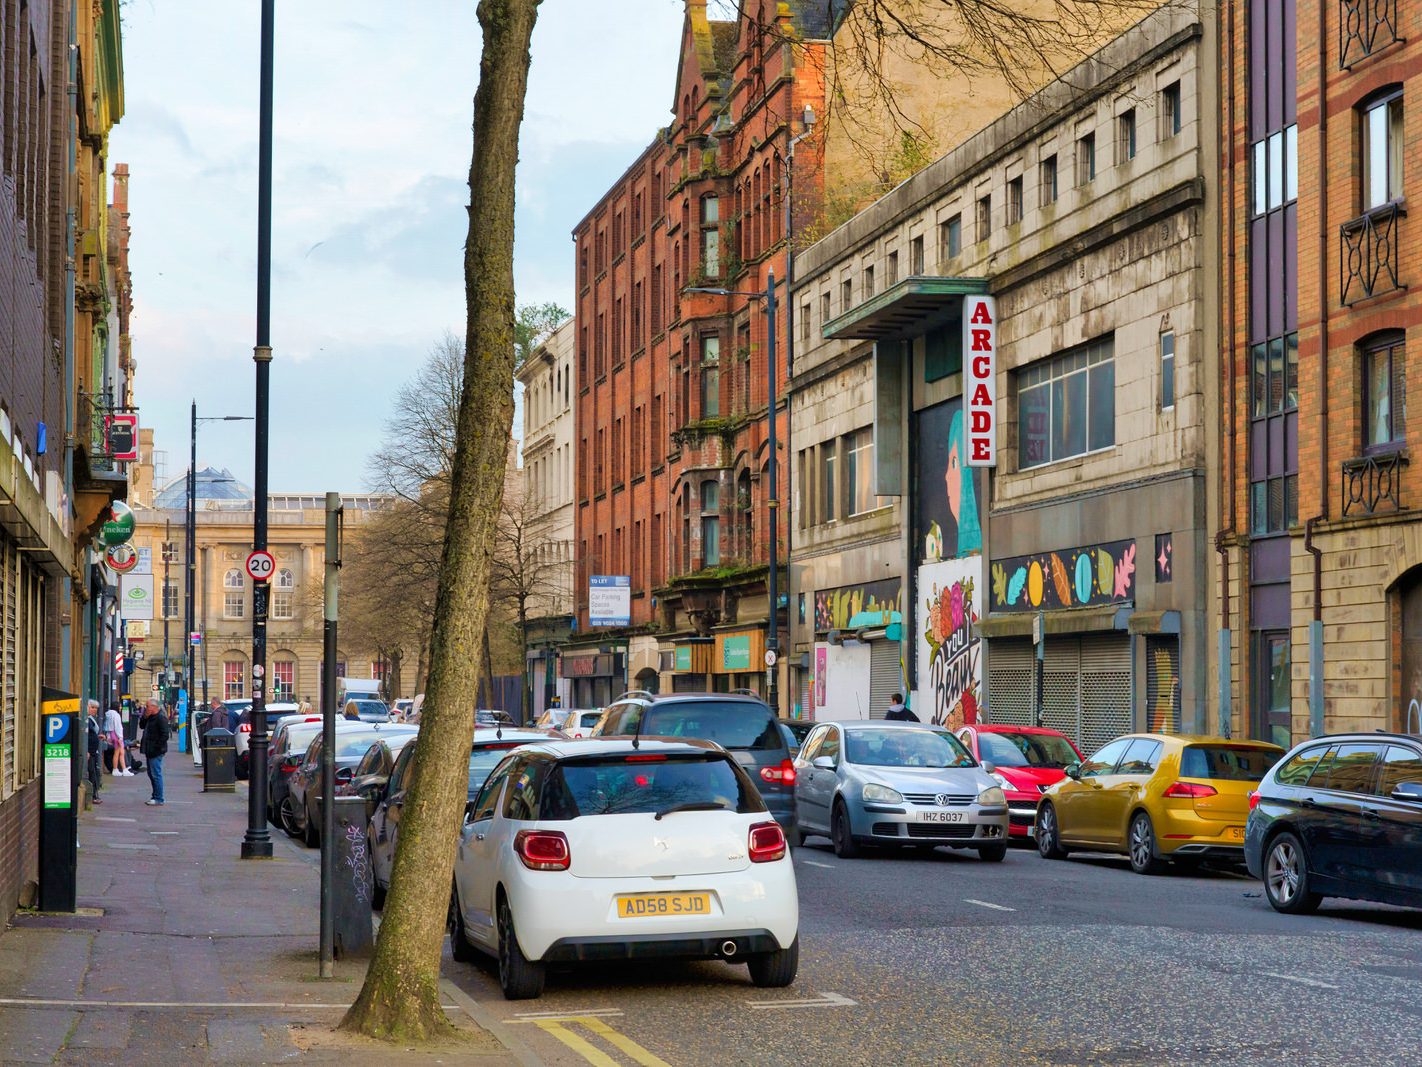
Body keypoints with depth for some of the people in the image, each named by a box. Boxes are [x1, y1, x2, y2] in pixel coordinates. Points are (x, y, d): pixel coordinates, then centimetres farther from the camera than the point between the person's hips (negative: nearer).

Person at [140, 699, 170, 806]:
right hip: (150, 751, 10)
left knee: (156, 774, -8)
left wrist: (158, 747, -20)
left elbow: (164, 735, -21)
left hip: (156, 752, -10)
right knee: (151, 773, 16)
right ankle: (155, 796, 24)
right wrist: (144, 717, 5)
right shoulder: (150, 717, 14)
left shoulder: (161, 718, -16)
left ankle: (158, 799, -5)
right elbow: (142, 725, 23)